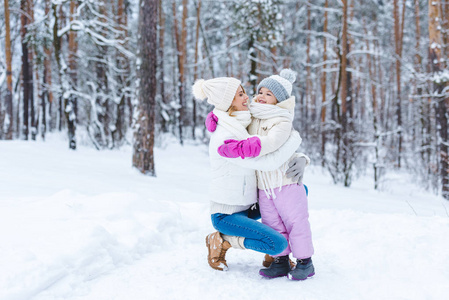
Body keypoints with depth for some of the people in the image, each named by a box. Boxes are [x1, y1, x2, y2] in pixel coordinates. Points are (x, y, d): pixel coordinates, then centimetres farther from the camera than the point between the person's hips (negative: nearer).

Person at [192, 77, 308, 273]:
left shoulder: (245, 127, 2)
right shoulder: (224, 139, -27)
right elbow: (268, 163, -30)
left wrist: (301, 160, -15)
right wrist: (296, 138, -18)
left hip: (247, 206, 9)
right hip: (227, 215, -9)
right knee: (279, 244, -25)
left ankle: (274, 254, 15)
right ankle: (221, 241, -2)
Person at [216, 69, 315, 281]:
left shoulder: (282, 120, -13)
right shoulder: (251, 115, 7)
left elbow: (270, 143, -30)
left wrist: (238, 148, -37)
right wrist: (216, 118, 0)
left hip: (286, 181, -6)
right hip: (263, 184, 6)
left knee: (295, 222, 2)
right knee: (272, 225, 10)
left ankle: (305, 262, 15)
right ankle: (281, 261, 20)